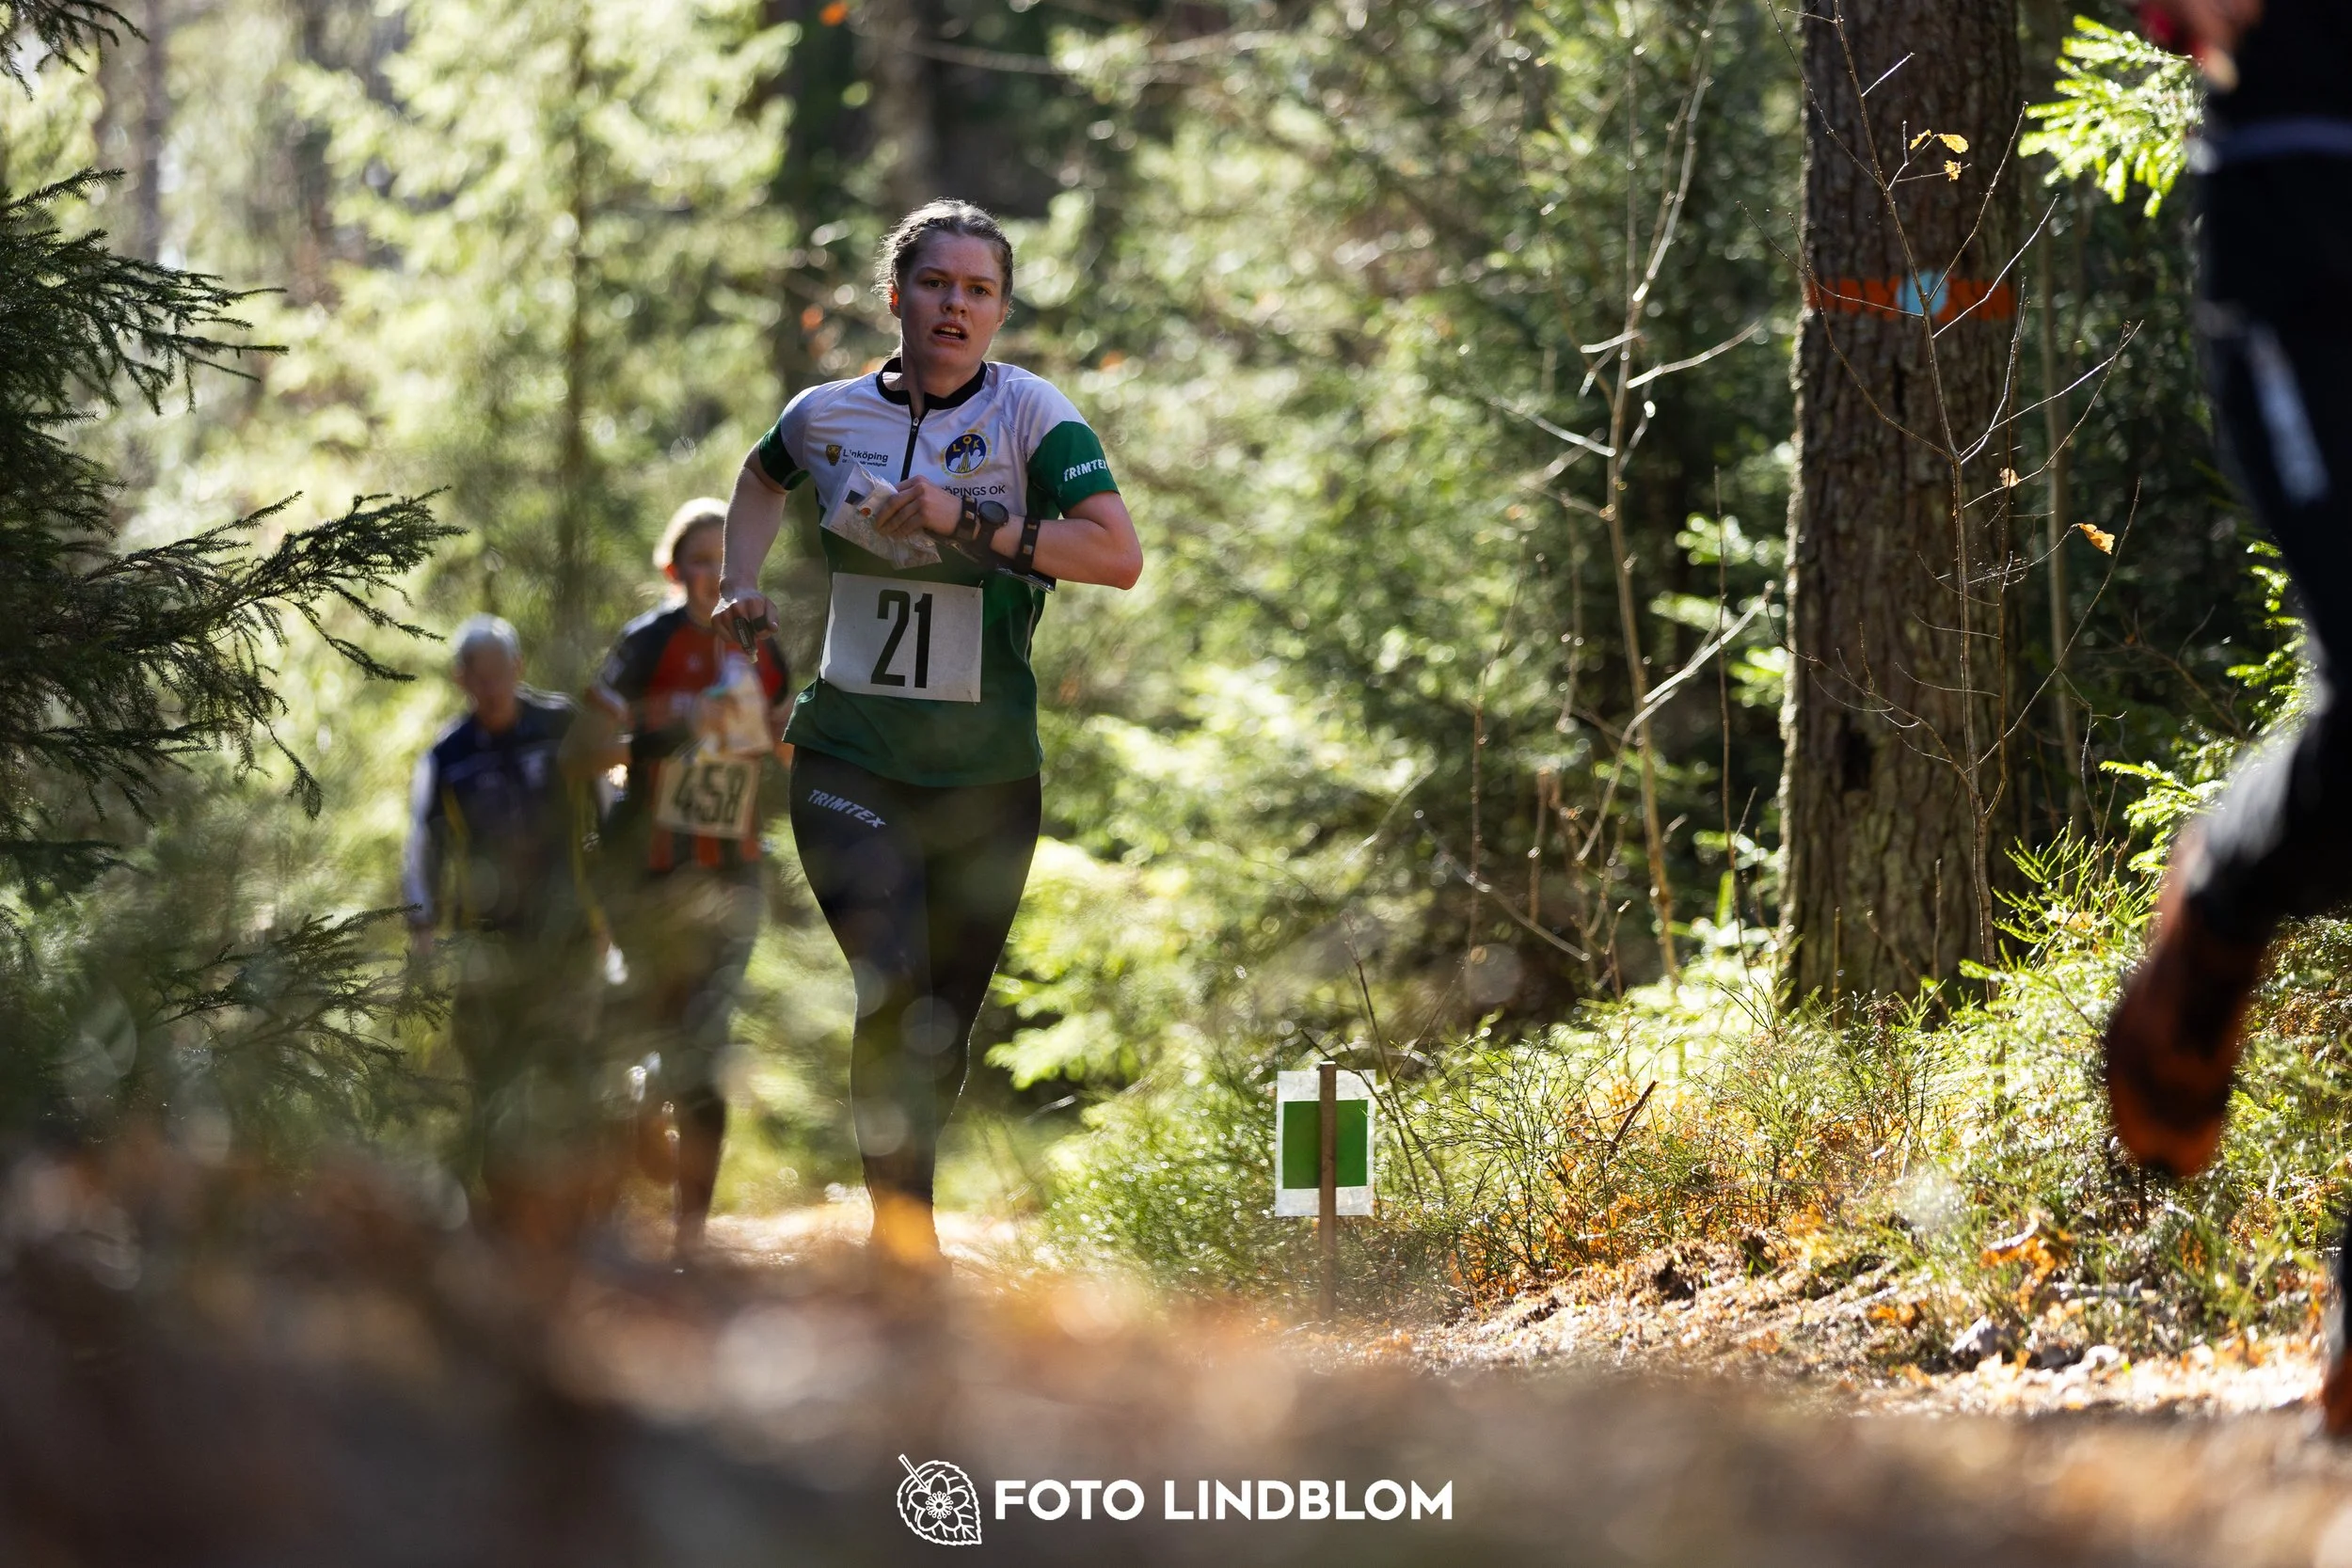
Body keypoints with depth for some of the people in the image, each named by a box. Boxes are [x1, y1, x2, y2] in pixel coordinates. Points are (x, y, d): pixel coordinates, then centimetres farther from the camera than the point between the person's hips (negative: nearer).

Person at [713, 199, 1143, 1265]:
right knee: (893, 984, -20)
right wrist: (743, 586, 14)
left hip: (988, 768, 0)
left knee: (946, 1020, 8)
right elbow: (763, 477, 28)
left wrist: (972, 524, -25)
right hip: (851, 757, 0)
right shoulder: (827, 416, 3)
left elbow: (1119, 554, -19)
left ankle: (903, 1217, 29)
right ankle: (904, 1239, -14)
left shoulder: (1029, 414, -5)